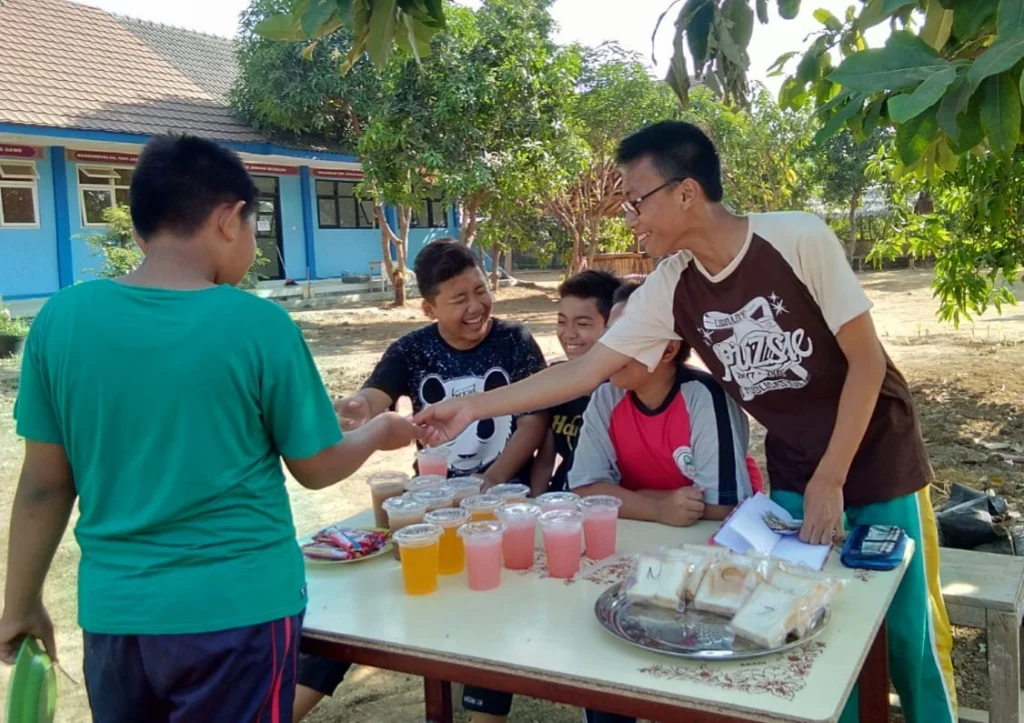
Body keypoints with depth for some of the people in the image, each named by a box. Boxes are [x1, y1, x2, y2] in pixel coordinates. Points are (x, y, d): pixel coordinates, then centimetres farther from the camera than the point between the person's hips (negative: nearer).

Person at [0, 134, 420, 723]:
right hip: (237, 609, -3)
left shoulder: (62, 318, -6)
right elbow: (317, 469, -5)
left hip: (115, 613, 4)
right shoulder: (259, 325, -15)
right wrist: (380, 433, 14)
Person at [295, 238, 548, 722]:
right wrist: (356, 410, -39)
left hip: (504, 495, -2)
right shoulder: (412, 351, 0)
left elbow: (533, 424, -5)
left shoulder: (515, 343, -3)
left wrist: (486, 487, -16)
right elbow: (370, 401, -13)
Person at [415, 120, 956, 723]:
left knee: (909, 630, 4)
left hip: (877, 457, -3)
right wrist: (474, 407, -8)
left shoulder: (800, 240, -22)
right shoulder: (670, 290, -10)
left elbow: (867, 362, -16)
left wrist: (830, 480, -17)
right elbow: (585, 371, -6)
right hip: (794, 473, 3)